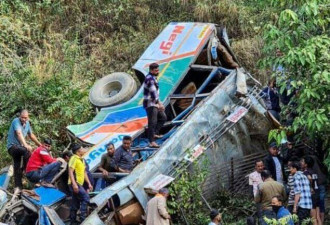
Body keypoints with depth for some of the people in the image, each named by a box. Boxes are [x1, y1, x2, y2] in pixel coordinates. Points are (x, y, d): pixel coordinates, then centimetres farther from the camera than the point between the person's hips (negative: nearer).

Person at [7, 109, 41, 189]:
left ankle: (18, 187, 7)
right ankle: (25, 168, -16)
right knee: (27, 151, -32)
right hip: (12, 146, -8)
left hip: (19, 146, 8)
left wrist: (39, 144, 23)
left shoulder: (27, 123, 7)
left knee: (17, 168, 6)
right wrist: (26, 145, -45)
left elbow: (31, 135, 21)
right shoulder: (16, 121, -17)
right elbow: (19, 134, -32)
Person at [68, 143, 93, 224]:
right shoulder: (74, 158, -10)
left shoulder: (82, 160, 18)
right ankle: (83, 219, -17)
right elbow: (70, 172, -18)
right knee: (85, 198, -17)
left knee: (75, 204, 11)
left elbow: (84, 173, 23)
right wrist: (74, 184, -27)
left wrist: (89, 183, 17)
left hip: (79, 184, 9)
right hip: (75, 184, -9)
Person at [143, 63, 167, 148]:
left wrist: (159, 103, 21)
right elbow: (153, 93, -24)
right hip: (150, 104, -10)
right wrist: (159, 104, -25)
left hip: (154, 103, 10)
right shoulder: (150, 79, -17)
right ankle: (151, 142, -10)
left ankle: (155, 133, 22)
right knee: (152, 122, -11)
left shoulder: (153, 78, 14)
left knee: (163, 117, 18)